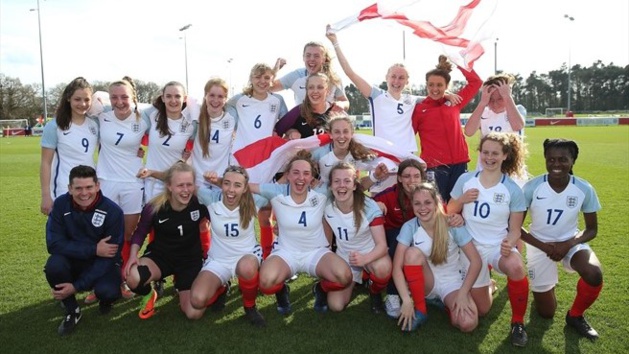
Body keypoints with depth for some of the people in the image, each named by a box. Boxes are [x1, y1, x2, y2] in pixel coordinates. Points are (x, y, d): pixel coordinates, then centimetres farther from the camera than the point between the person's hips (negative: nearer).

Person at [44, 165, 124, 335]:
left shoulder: (112, 211, -20)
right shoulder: (61, 204, -14)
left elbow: (110, 256, -19)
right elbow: (54, 244, -19)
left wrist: (77, 286, -25)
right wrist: (94, 249, -28)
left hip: (102, 264, -2)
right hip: (74, 262, 2)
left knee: (107, 291, -32)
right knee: (54, 265, -31)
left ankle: (105, 299, 10)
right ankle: (72, 310, -4)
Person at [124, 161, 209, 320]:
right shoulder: (154, 207, -19)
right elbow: (140, 233, -3)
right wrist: (133, 255, -16)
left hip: (190, 260, 0)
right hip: (160, 255, 0)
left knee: (194, 314, -11)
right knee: (132, 278, -34)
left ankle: (182, 288, 26)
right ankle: (149, 295, 7)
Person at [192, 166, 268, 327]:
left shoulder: (253, 201, -15)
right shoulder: (211, 198, -15)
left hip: (248, 255, -1)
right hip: (218, 260, 1)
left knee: (246, 267, -41)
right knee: (197, 301, -23)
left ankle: (250, 307, -7)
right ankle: (221, 288, 16)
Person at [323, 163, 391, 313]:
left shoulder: (369, 207, -26)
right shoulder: (327, 207, -16)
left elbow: (382, 245, -31)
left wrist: (365, 258, -50)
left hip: (370, 254, -3)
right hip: (344, 258, 3)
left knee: (382, 268, -39)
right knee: (335, 305, -12)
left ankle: (375, 293, -1)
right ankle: (353, 281, 22)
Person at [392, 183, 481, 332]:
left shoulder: (452, 225, -16)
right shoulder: (409, 227, -15)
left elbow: (476, 261, -14)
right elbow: (397, 267, -19)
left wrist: (462, 294, -21)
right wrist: (406, 300, -29)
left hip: (452, 282, -1)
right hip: (426, 281, 1)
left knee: (468, 324, -29)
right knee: (413, 253, -31)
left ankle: (446, 303, 6)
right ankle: (420, 311, -14)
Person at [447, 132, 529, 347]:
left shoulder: (512, 189, -9)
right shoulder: (465, 180, -4)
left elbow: (515, 230, -6)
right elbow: (449, 213, 4)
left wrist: (509, 244, -28)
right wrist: (462, 200, -16)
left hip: (499, 246, -1)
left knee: (516, 267, -39)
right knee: (481, 310, 7)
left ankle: (518, 323, -13)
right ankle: (486, 285, 45)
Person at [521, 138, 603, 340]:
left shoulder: (584, 189, -14)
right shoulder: (532, 187, -20)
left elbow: (592, 229, -4)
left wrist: (569, 244, -22)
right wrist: (543, 246, -22)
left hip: (570, 243, 1)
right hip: (540, 245, -1)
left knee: (594, 274, -33)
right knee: (546, 313, 4)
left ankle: (575, 316, -2)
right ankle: (543, 287, 41)